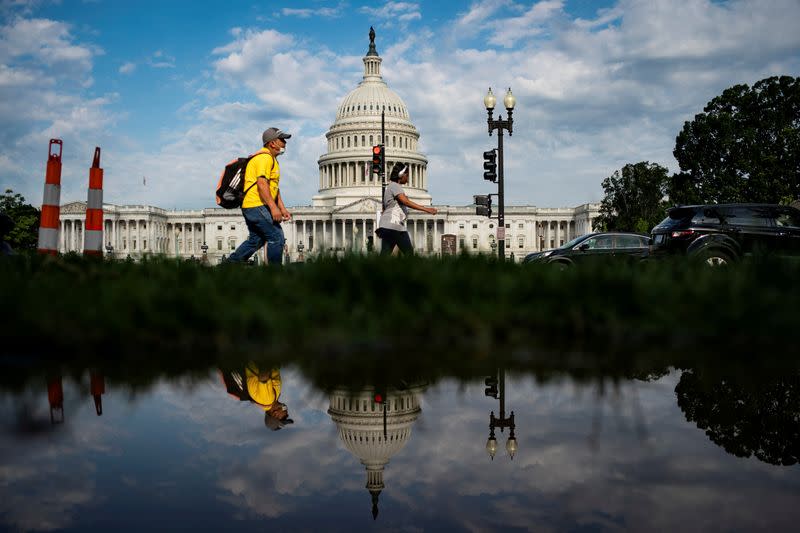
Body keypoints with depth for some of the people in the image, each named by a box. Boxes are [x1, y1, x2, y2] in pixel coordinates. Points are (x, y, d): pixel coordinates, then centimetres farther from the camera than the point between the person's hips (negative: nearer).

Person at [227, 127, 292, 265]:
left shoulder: (272, 160, 22)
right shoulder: (265, 157, -13)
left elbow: (274, 187, 25)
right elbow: (262, 183, -24)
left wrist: (282, 208, 19)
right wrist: (273, 207, -29)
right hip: (256, 206, -11)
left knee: (256, 240, 16)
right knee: (277, 237, -10)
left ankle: (229, 264, 22)